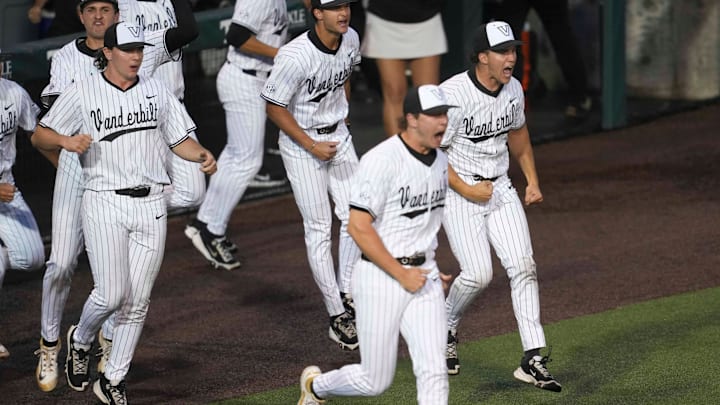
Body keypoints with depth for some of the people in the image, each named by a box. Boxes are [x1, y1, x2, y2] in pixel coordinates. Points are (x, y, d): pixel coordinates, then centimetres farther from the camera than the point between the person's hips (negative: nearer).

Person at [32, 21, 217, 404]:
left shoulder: (156, 91, 10)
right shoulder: (81, 93, 0)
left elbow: (179, 140, 15)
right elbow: (39, 136, 2)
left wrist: (201, 154, -7)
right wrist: (65, 141, -19)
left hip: (150, 204, 3)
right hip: (104, 202, -3)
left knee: (137, 301, 3)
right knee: (112, 293, -12)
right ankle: (80, 341, 20)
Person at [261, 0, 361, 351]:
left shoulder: (350, 39, -5)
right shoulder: (295, 56, -26)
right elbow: (274, 107, -17)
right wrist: (312, 145, -18)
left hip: (339, 136, 6)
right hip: (301, 142, -6)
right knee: (319, 228, -3)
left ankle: (347, 291, 17)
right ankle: (338, 317, 1)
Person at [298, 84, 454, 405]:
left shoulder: (441, 161, 7)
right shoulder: (381, 161, -19)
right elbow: (359, 228, -21)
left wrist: (429, 270, 15)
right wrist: (402, 275, -19)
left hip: (423, 274, 6)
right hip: (380, 276, -6)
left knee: (433, 371, -7)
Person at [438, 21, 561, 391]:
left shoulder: (514, 89, 1)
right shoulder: (453, 94, -20)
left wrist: (532, 180, 16)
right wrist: (467, 191, -17)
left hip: (500, 190, 6)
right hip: (457, 191, -6)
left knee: (523, 266, -8)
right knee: (478, 274, -15)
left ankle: (532, 359, -9)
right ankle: (445, 331, 15)